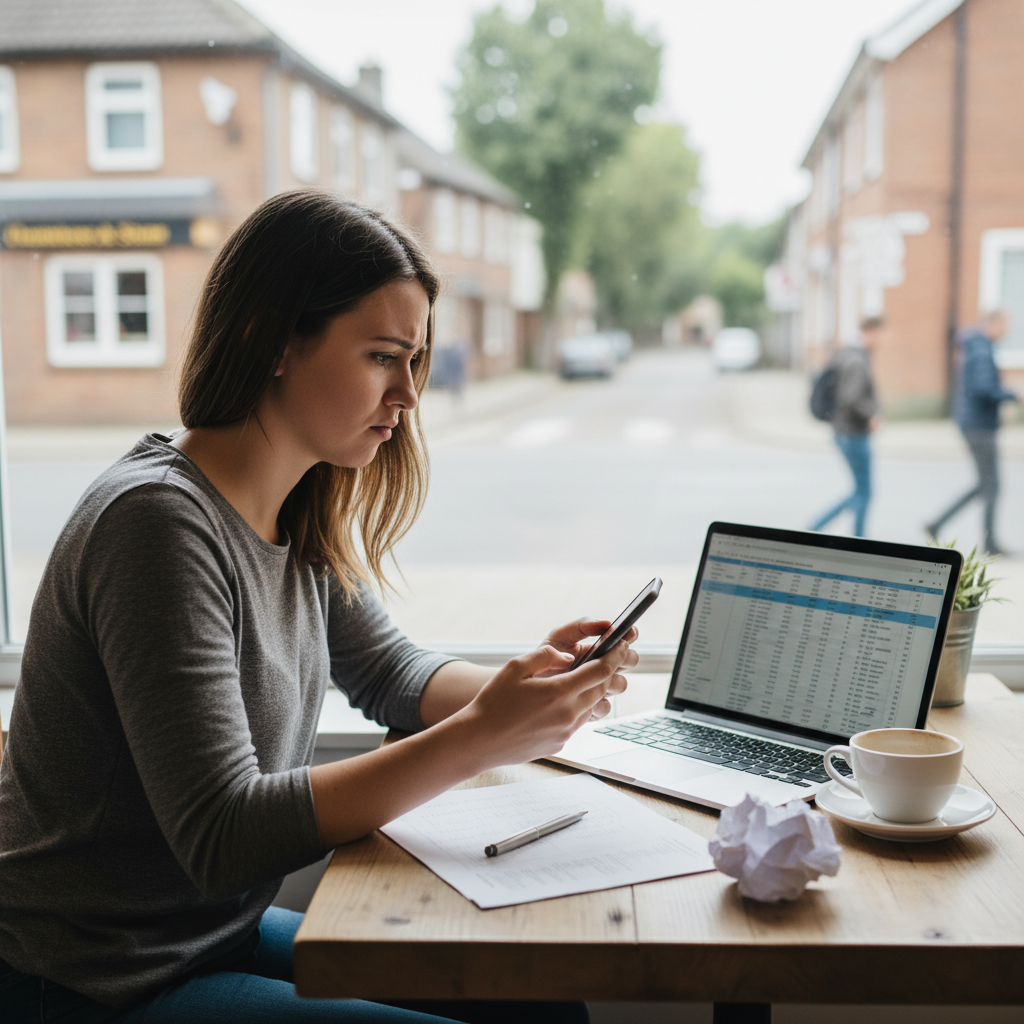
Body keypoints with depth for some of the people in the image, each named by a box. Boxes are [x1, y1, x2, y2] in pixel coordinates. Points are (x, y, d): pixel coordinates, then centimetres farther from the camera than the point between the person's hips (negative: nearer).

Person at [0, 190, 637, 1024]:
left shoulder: (302, 520, 1)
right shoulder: (159, 521, -25)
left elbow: (390, 672, 12)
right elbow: (222, 839, -27)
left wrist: (528, 684, -9)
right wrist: (478, 739, -30)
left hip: (221, 933, 8)